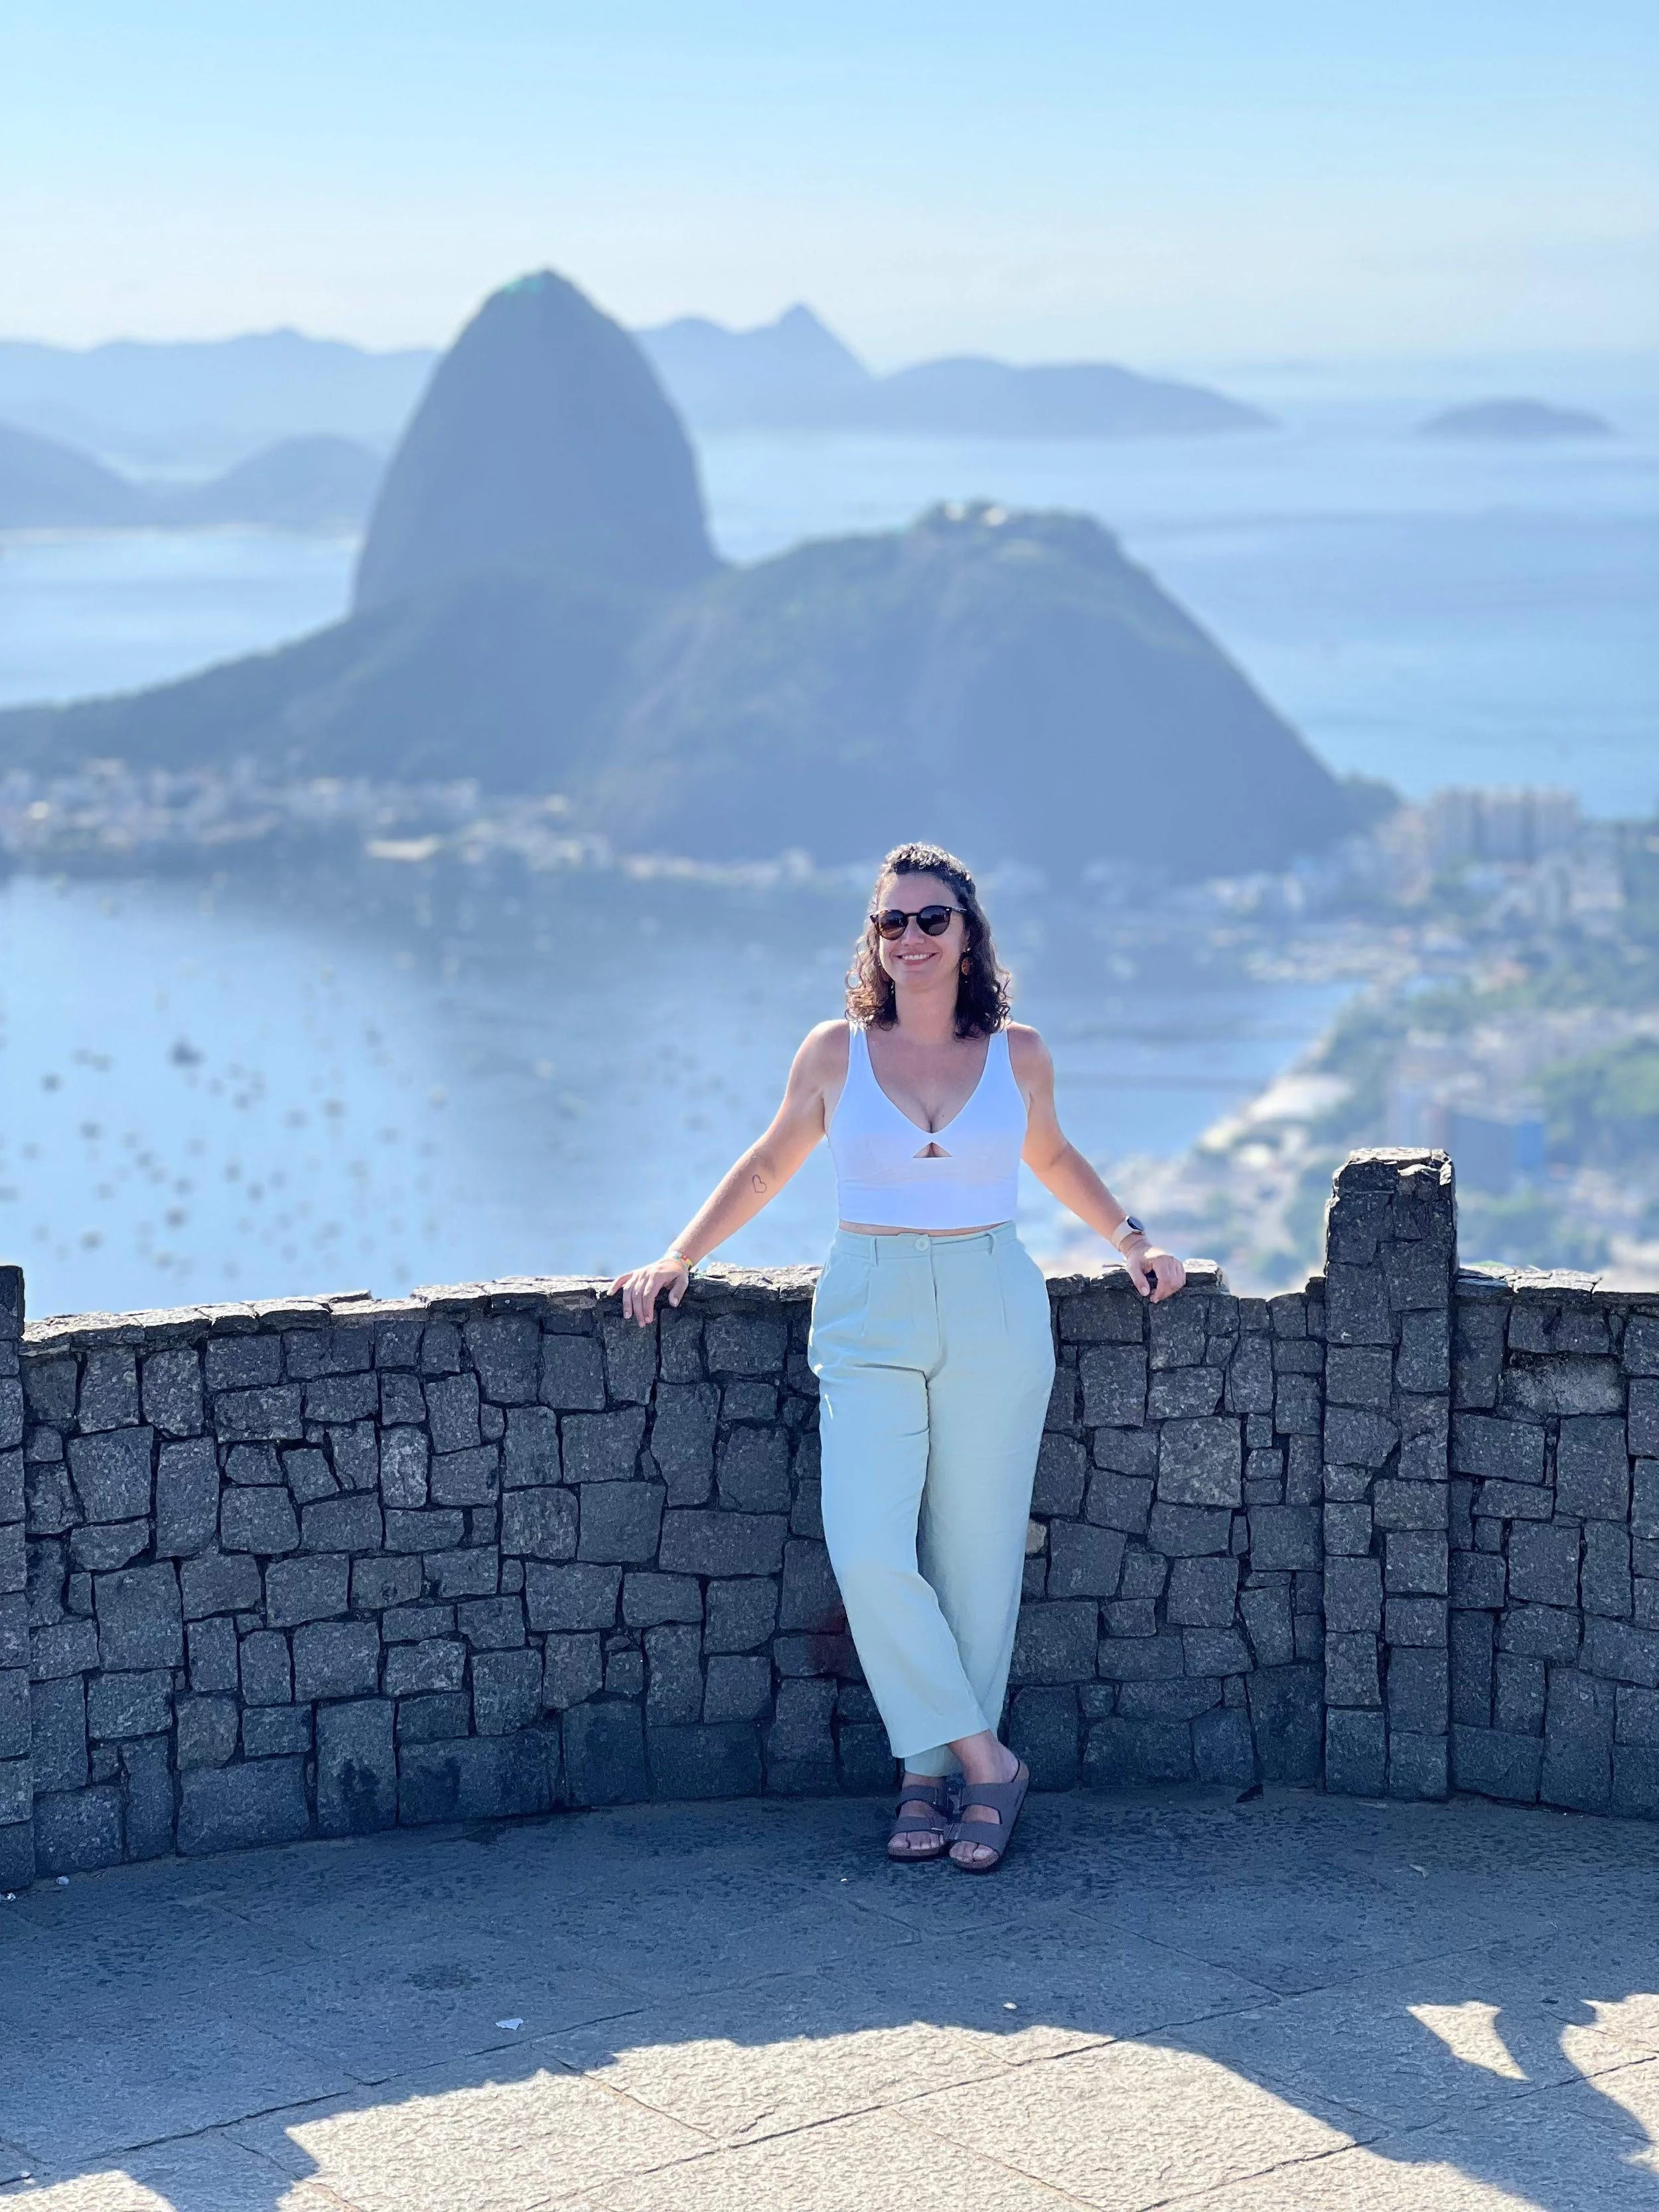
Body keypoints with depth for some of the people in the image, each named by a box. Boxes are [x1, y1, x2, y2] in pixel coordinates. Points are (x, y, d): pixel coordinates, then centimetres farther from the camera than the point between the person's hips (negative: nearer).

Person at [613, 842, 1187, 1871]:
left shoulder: (1018, 1053, 5)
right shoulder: (837, 1052, 3)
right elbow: (769, 1166, 16)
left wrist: (1131, 1238, 18)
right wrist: (678, 1258, 11)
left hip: (993, 1320, 1)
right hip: (870, 1322, 0)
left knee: (975, 1557, 1)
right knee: (870, 1553, -15)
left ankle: (933, 1776, 14)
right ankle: (986, 1761, -3)